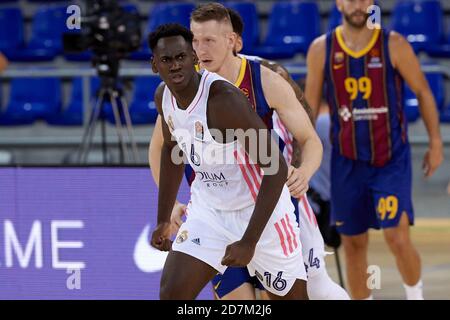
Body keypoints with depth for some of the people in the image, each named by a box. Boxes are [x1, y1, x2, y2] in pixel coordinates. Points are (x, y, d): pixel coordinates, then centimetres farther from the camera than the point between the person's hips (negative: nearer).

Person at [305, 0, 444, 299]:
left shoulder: (394, 45, -7)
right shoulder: (321, 50, -2)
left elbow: (423, 92, 2)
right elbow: (310, 105, 6)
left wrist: (436, 143, 1)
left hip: (392, 159, -2)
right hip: (347, 160, 3)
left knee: (398, 238, -13)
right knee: (354, 243, 8)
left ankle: (416, 297, 12)